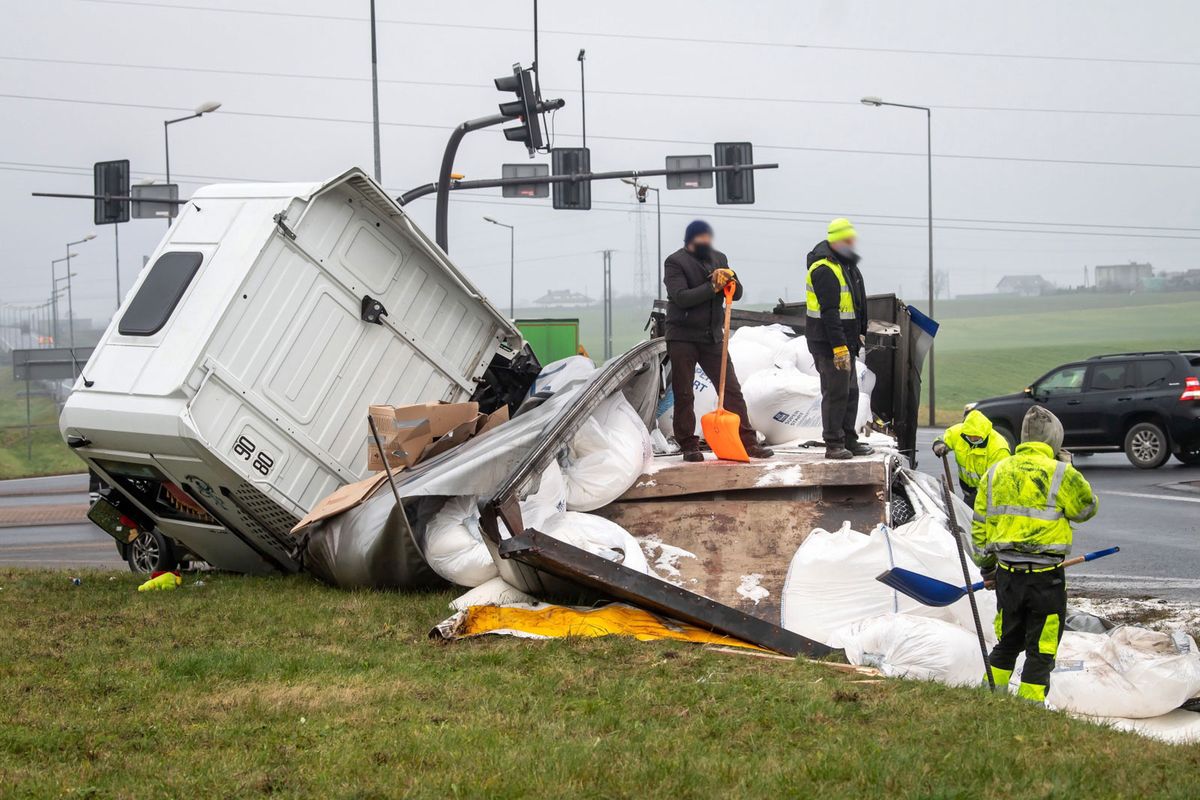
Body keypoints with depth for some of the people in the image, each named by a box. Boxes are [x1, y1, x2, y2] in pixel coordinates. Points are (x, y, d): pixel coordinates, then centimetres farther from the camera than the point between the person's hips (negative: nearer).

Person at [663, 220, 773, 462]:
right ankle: (689, 446, 7)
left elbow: (737, 294, 7)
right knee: (683, 395, 0)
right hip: (683, 337, -4)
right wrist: (712, 287, -21)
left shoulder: (718, 258, 12)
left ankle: (748, 442, 1)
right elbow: (681, 297, -19)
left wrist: (730, 280, -14)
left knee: (732, 390, 0)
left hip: (712, 337, 5)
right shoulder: (675, 262, -5)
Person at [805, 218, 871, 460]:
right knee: (835, 392, -8)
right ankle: (834, 444, -3)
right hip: (828, 343, -10)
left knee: (850, 391, 14)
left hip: (846, 341, 10)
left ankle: (849, 440, 23)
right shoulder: (824, 270, -17)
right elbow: (829, 311, -23)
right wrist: (839, 346, -26)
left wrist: (860, 333, 20)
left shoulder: (847, 265, 16)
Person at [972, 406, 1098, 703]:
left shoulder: (995, 472, 8)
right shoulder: (1061, 474, -8)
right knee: (1041, 651, 4)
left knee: (1007, 644, 21)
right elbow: (1087, 508, 7)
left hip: (1006, 575, 5)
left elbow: (979, 526, 13)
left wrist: (986, 567, 23)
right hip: (1045, 578, -5)